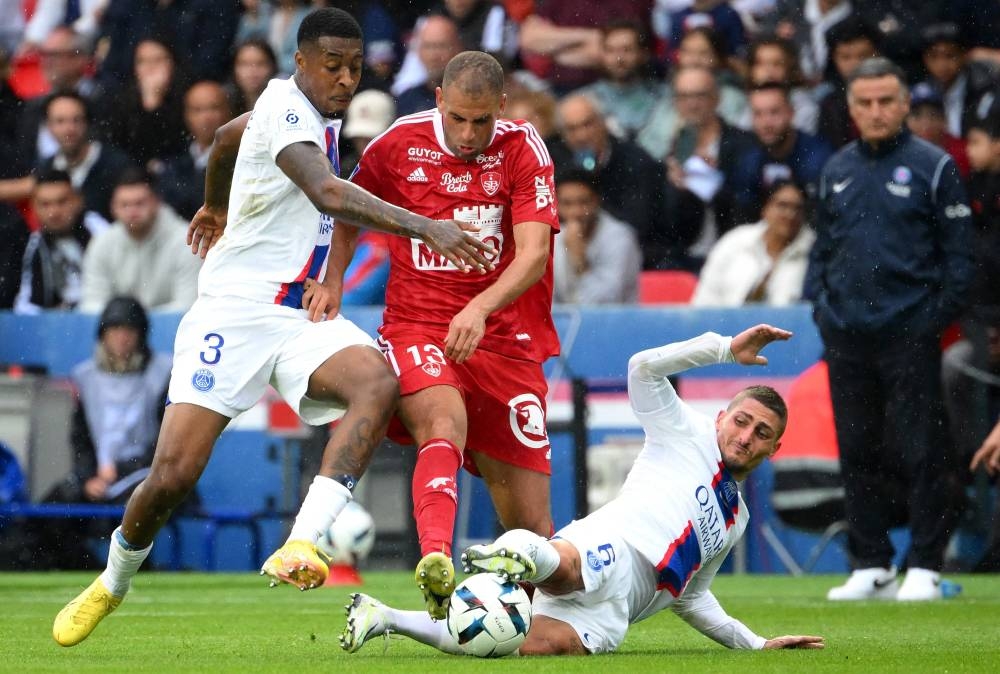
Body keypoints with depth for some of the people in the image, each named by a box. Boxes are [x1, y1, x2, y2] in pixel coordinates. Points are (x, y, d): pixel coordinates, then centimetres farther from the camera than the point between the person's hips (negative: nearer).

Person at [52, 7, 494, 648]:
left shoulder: (317, 115, 13)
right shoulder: (286, 108, -14)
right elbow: (327, 193, -34)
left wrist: (214, 205, 52)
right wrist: (424, 228, -44)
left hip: (303, 317, 7)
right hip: (234, 310, -7)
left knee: (378, 382, -27)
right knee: (173, 475, -11)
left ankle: (300, 548, -36)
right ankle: (113, 583, 20)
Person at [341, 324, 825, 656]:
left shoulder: (736, 518, 37)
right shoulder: (688, 433, 21)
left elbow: (690, 598, 42)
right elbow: (644, 368, 6)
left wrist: (758, 645, 40)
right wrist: (726, 349, 7)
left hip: (612, 608, 3)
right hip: (611, 548, -3)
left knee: (546, 646, -28)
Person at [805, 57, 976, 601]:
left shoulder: (933, 167, -1)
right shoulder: (837, 170, 14)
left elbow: (959, 252, -1)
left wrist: (939, 316, -8)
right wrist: (818, 304, 8)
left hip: (909, 334, -5)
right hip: (846, 335, 5)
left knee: (919, 453, -4)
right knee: (857, 454, 6)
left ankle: (925, 567, 2)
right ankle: (871, 567, 13)